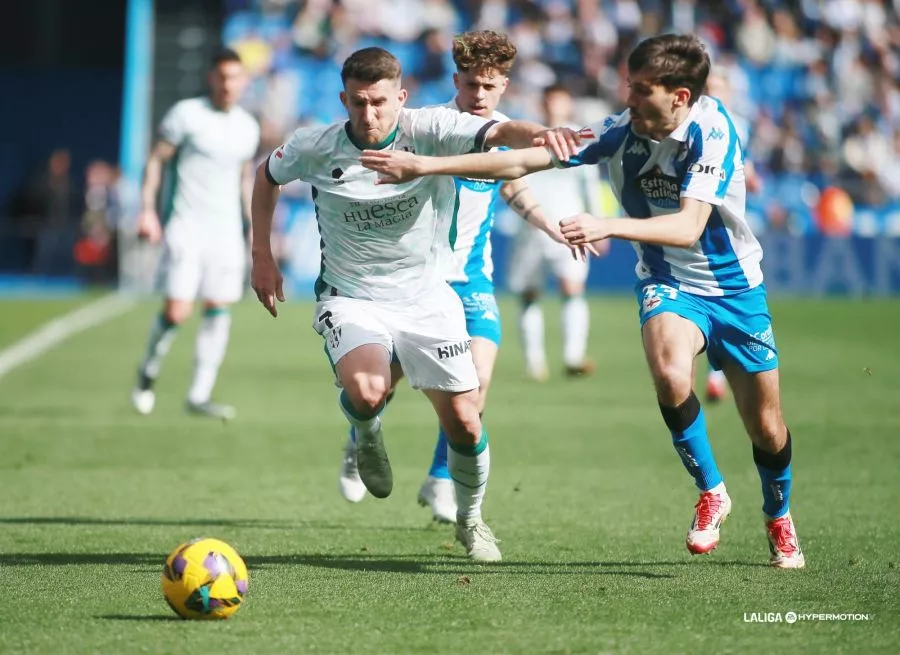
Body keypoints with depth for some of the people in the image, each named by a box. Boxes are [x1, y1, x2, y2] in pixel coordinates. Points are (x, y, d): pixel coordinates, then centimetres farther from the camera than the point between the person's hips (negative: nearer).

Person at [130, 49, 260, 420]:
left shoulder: (248, 128, 12)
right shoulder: (186, 114, -3)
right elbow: (155, 160, 0)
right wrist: (147, 211, -8)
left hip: (226, 231, 5)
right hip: (185, 227, -5)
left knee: (218, 310, -2)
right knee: (177, 311, -12)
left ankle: (200, 396, 3)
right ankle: (148, 372, 16)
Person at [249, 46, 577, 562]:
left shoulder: (430, 131, -16)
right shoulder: (315, 149, -11)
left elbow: (498, 133, -33)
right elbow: (268, 175, 12)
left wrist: (537, 134, -56)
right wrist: (262, 256, 9)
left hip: (427, 297, 1)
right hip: (351, 299, -1)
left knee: (464, 421, -3)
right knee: (366, 392, -31)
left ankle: (471, 519, 28)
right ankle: (368, 434, 9)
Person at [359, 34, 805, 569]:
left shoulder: (712, 129, -24)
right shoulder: (620, 131, -15)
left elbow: (688, 227, -34)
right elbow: (521, 162, -11)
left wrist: (608, 226, -47)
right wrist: (424, 165, -15)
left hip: (736, 288, -1)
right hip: (669, 284, 1)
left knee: (767, 429, 7)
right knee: (670, 374, -32)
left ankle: (779, 518, 40)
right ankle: (711, 494, -8)